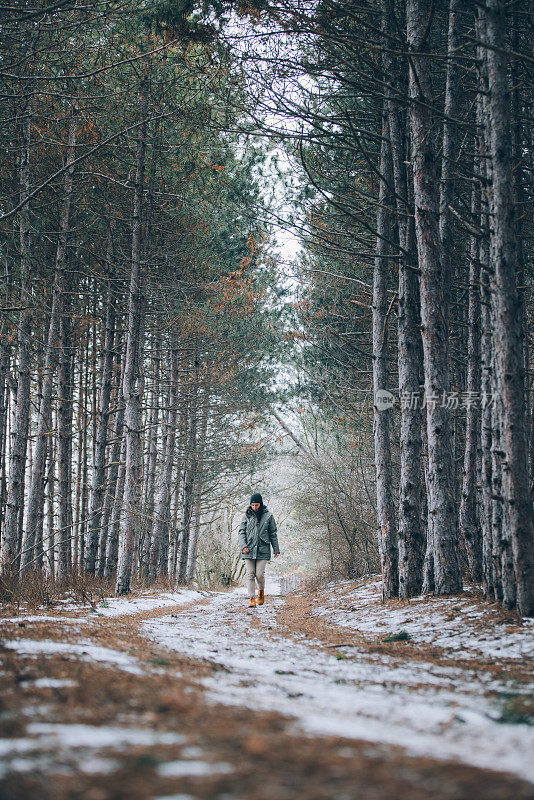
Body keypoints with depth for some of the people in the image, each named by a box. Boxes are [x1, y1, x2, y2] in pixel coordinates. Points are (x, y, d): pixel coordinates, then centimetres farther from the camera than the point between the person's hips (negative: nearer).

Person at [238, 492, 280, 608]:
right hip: (249, 550, 1)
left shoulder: (268, 515, 4)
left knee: (260, 574, -6)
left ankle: (261, 591, 23)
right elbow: (241, 531, 7)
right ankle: (252, 599, -1)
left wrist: (276, 549, 7)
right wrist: (243, 546, -7)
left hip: (263, 550, -1)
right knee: (250, 574, -3)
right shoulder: (247, 515, 6)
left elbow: (273, 533, 9)